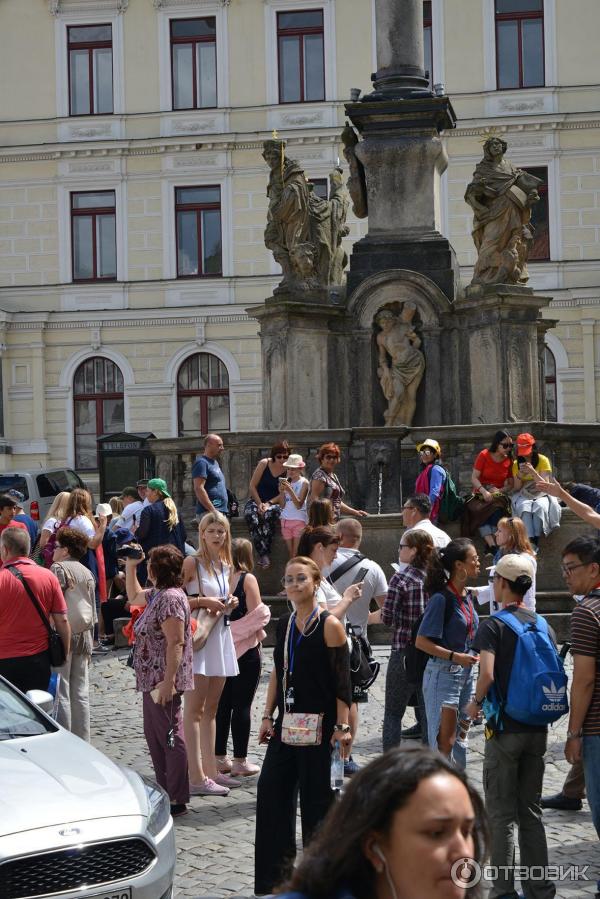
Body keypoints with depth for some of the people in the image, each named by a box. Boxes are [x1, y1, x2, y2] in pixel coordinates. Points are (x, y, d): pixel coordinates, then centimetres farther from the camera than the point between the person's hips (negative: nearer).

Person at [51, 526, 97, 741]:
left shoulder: (58, 568, -7)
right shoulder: (87, 573, 14)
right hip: (84, 635, 7)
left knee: (61, 692, -5)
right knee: (81, 693, 9)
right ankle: (82, 743, 11)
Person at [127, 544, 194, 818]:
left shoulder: (171, 598, -17)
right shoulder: (157, 594, 14)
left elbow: (175, 643, -23)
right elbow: (134, 596, 37)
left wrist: (168, 681, -26)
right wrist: (129, 567, 27)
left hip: (163, 682, -11)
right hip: (151, 680, 11)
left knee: (169, 736, -6)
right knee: (154, 735, 15)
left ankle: (177, 800, -2)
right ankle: (166, 792, 24)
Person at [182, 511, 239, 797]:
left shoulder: (227, 566, 14)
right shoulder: (192, 563, -8)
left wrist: (229, 603, 5)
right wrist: (204, 601, -20)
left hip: (221, 634, 8)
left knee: (211, 708, 12)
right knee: (195, 708, -7)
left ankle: (210, 770, 18)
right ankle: (197, 778, -9)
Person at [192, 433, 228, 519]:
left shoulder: (215, 462, 21)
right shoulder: (201, 463, -10)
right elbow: (198, 488, -20)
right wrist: (213, 511, -24)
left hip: (220, 512, 10)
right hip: (209, 512, -10)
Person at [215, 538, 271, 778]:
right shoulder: (247, 579, -10)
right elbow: (256, 615, -12)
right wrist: (259, 638, 6)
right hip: (246, 650, -5)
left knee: (223, 704, 11)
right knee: (242, 705, 0)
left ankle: (220, 758, 16)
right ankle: (240, 761, 3)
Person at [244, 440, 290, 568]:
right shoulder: (264, 464, -2)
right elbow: (252, 486, -1)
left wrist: (269, 504, -16)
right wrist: (259, 504, -11)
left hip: (275, 503, -1)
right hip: (256, 500, 1)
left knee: (269, 514, -38)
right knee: (250, 515, -34)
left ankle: (264, 554, -38)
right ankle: (263, 553, -37)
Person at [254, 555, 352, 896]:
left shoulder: (330, 626, -11)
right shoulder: (285, 624, 9)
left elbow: (342, 681, -12)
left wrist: (342, 726, -15)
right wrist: (268, 716, 10)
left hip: (319, 724, -6)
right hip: (286, 723, 7)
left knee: (316, 797, 2)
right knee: (271, 791, 5)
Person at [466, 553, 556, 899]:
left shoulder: (494, 626, -11)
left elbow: (487, 674, -23)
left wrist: (476, 703, -6)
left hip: (505, 728, -5)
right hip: (538, 728, 5)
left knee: (502, 813, 3)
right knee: (531, 810, 14)